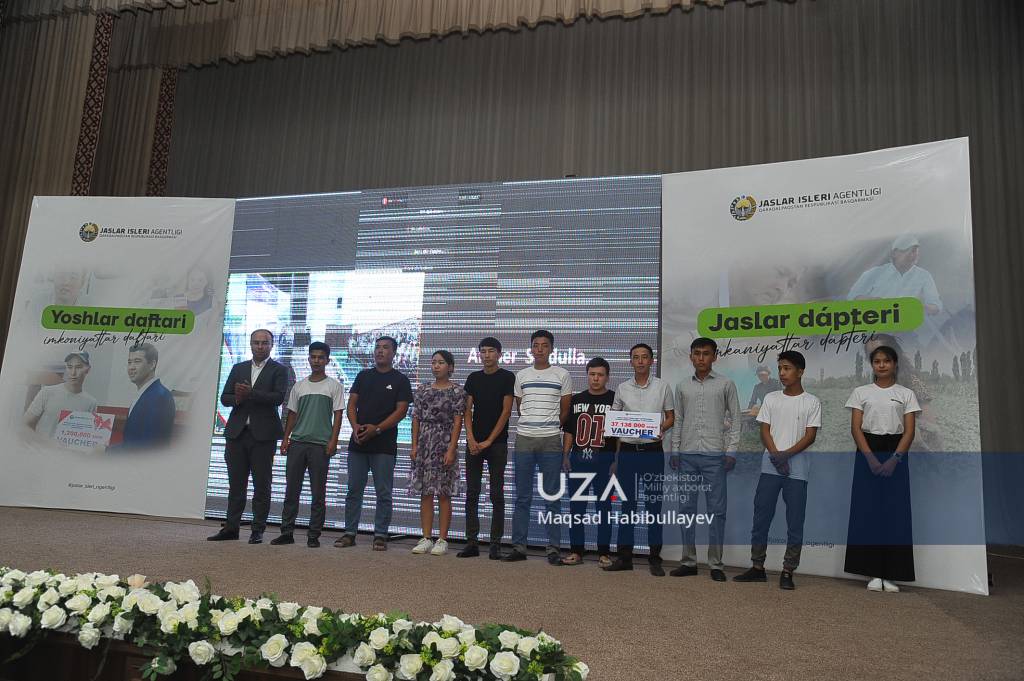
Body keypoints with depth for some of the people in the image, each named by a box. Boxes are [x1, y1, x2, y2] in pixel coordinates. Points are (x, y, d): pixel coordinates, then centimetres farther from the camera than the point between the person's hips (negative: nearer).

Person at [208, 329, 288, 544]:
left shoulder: (279, 370, 2)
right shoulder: (238, 369, 15)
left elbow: (278, 397, -12)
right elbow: (224, 397, 11)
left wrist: (250, 393, -18)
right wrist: (237, 399, -10)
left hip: (263, 435, -4)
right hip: (237, 432, 4)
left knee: (261, 484, 1)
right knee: (236, 484, 9)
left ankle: (258, 530, 7)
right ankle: (231, 528, 16)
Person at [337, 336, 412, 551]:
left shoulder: (400, 380, 2)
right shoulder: (363, 376, 13)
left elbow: (401, 411, -6)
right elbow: (352, 404, 10)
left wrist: (376, 429, -16)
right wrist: (355, 426, -9)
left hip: (384, 445, -4)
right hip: (357, 443, 4)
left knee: (383, 493, 2)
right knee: (354, 490, 7)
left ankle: (380, 535, 9)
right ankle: (350, 533, 15)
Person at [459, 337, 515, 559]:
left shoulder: (507, 378, -1)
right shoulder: (473, 378, 11)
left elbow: (506, 411, -6)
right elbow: (467, 411, 7)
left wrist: (488, 441, -10)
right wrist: (471, 439, -7)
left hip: (497, 443, -4)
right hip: (474, 443, 4)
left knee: (497, 495, 0)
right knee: (471, 494, 3)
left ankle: (495, 544, 5)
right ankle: (471, 543, 9)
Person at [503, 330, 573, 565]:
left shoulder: (562, 375, 3)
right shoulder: (521, 375, 10)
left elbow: (565, 411, 7)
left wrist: (550, 427, 9)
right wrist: (532, 424, 12)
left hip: (551, 440, -2)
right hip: (524, 439, 2)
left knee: (552, 497, 1)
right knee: (522, 497, 5)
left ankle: (553, 547, 7)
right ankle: (519, 546, 11)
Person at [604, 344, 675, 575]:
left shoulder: (662, 387, 3)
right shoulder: (622, 388, 8)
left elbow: (671, 416, 8)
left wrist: (662, 430, -12)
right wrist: (616, 456, 0)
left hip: (653, 451, -1)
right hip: (627, 450, 2)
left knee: (654, 505, 2)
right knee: (627, 504, 6)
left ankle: (655, 558, 11)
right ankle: (625, 556, 13)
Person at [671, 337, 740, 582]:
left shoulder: (726, 384, 2)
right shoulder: (682, 386, 10)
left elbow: (734, 419, 3)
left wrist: (731, 451, -4)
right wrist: (675, 450, 9)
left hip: (715, 455, -3)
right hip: (688, 455, 3)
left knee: (717, 509, 0)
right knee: (686, 508, 6)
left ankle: (716, 564, 9)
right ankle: (689, 561, 15)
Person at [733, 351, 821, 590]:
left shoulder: (811, 402, 2)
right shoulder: (771, 398, 9)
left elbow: (810, 436, -4)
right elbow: (764, 430, 5)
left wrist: (786, 454, -15)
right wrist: (775, 455, -10)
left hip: (797, 469, -2)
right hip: (770, 467, 2)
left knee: (795, 522, 1)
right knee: (761, 517, 4)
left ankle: (787, 572, 9)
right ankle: (757, 568, 14)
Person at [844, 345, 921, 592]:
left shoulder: (906, 394, 6)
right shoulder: (861, 392, 6)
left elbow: (909, 431, -1)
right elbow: (855, 428, -1)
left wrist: (895, 459, -14)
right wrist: (870, 457, -13)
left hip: (895, 454, 0)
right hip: (867, 454, 0)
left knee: (895, 512, -1)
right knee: (868, 511, -2)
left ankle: (891, 574, 6)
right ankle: (874, 573, 5)